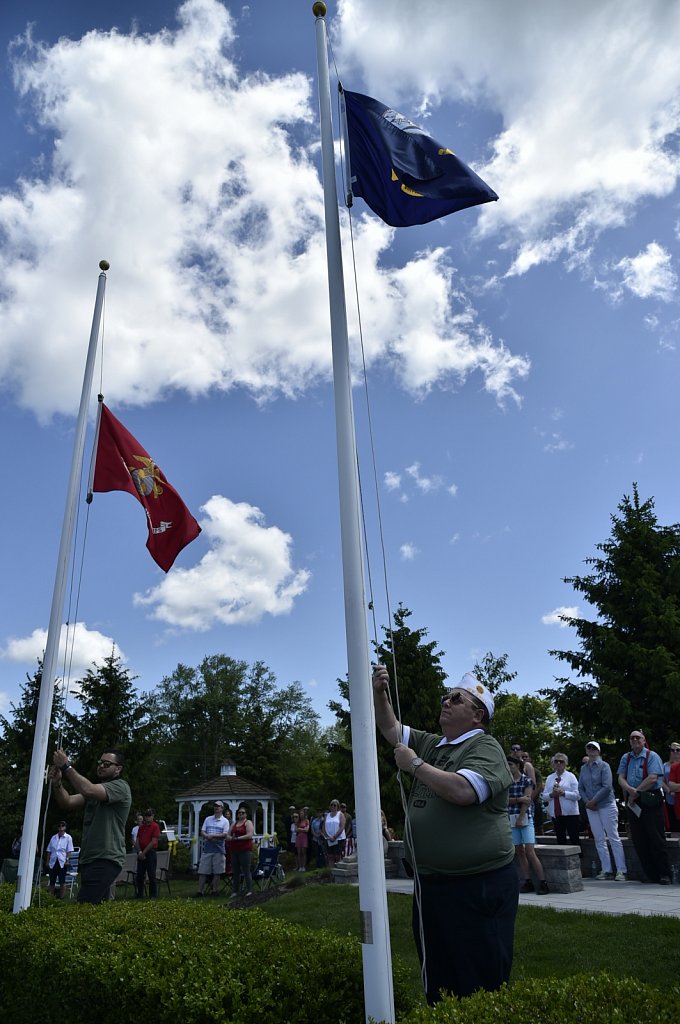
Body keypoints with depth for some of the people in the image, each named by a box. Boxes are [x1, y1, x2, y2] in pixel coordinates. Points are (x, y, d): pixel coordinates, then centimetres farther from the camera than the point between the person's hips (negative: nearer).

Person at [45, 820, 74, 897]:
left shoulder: (68, 838, 2)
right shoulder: (53, 838, 11)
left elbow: (69, 851, -1)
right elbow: (49, 850, 13)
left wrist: (67, 860, -11)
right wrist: (47, 861, 7)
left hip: (62, 862, -3)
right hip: (53, 862, 3)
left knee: (61, 882, 0)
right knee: (52, 882, 6)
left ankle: (59, 897, 8)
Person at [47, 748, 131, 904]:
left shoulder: (120, 787, -7)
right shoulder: (96, 790, 21)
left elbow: (88, 791, -24)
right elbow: (68, 803, 6)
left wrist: (66, 766, -19)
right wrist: (57, 783, -13)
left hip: (106, 860, -9)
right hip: (89, 859, 9)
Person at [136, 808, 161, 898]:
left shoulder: (155, 826, -4)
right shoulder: (141, 827, 15)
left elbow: (153, 842, -11)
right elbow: (137, 840, 10)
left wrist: (144, 852, -11)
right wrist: (139, 852, -5)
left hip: (150, 853, -6)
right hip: (141, 854, 6)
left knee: (151, 875, -4)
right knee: (139, 875, 8)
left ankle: (153, 896, 2)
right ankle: (140, 895, 17)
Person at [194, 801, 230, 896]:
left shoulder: (225, 821, 3)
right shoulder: (208, 819, 13)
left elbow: (225, 835, -7)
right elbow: (202, 832, 7)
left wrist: (213, 836, -15)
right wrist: (208, 837, -14)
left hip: (218, 850, -3)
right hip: (207, 849, 3)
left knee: (217, 872, 1)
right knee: (202, 871, 2)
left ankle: (215, 890, 11)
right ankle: (200, 891, 8)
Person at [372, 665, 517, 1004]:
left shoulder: (485, 749, -12)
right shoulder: (430, 744, 12)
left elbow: (461, 790, -29)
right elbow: (390, 727, 17)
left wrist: (414, 764, -18)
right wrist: (379, 693, -2)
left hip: (479, 886, -8)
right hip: (430, 884, 8)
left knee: (481, 986, 1)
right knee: (437, 983, 19)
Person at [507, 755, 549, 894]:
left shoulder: (526, 780, -2)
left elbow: (527, 800, -9)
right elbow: (506, 800, 0)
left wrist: (520, 818, -13)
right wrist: (519, 799, -15)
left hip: (525, 818, -5)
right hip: (512, 819, 5)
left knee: (530, 852, -10)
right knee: (519, 852, 5)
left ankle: (543, 883, -6)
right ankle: (527, 882, 12)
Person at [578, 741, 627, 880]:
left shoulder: (603, 766, -6)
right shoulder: (583, 768, 10)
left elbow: (607, 787, -15)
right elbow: (580, 788, 10)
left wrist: (593, 801, -15)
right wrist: (587, 802, -6)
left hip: (606, 805, -5)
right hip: (591, 808, 5)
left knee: (613, 838, -4)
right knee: (599, 840, 7)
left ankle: (621, 870, 0)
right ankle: (606, 870, 14)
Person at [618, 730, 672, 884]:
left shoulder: (652, 756, -3)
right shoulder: (626, 758, 13)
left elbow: (653, 778, -14)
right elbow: (621, 778, 5)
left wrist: (636, 793, -12)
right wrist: (630, 789, -16)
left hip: (651, 801, -5)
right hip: (633, 802, 5)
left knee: (656, 838, -4)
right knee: (638, 840, 6)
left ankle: (664, 874, 6)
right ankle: (651, 875, 16)